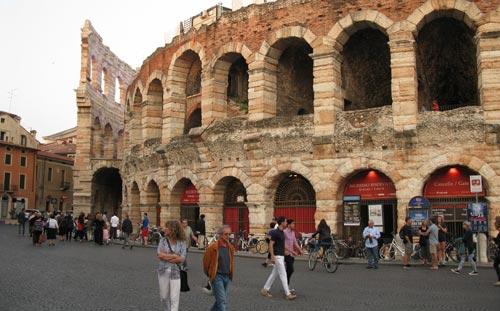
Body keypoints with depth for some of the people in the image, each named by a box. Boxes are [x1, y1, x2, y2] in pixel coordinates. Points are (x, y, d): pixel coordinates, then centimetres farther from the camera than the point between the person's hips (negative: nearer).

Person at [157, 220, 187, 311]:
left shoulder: (181, 242, -5)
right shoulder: (163, 240, 0)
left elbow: (182, 259, -13)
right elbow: (159, 255, -11)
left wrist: (165, 256, -13)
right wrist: (174, 256, -13)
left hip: (176, 273, -2)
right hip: (163, 272, 3)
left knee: (174, 298, -3)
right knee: (164, 296, 15)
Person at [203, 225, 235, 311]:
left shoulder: (230, 247, 5)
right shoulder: (213, 247, -13)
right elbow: (206, 261, -3)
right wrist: (209, 274, 9)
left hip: (227, 277, 6)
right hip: (217, 277, -6)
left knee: (220, 300, 17)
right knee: (222, 302, -10)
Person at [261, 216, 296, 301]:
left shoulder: (282, 232, 12)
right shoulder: (275, 232, -17)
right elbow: (271, 245, -18)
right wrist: (272, 256, -22)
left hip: (281, 256, 10)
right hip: (277, 257, -10)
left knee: (274, 274, 14)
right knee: (283, 275, -8)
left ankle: (265, 289, 23)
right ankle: (288, 294, -5)